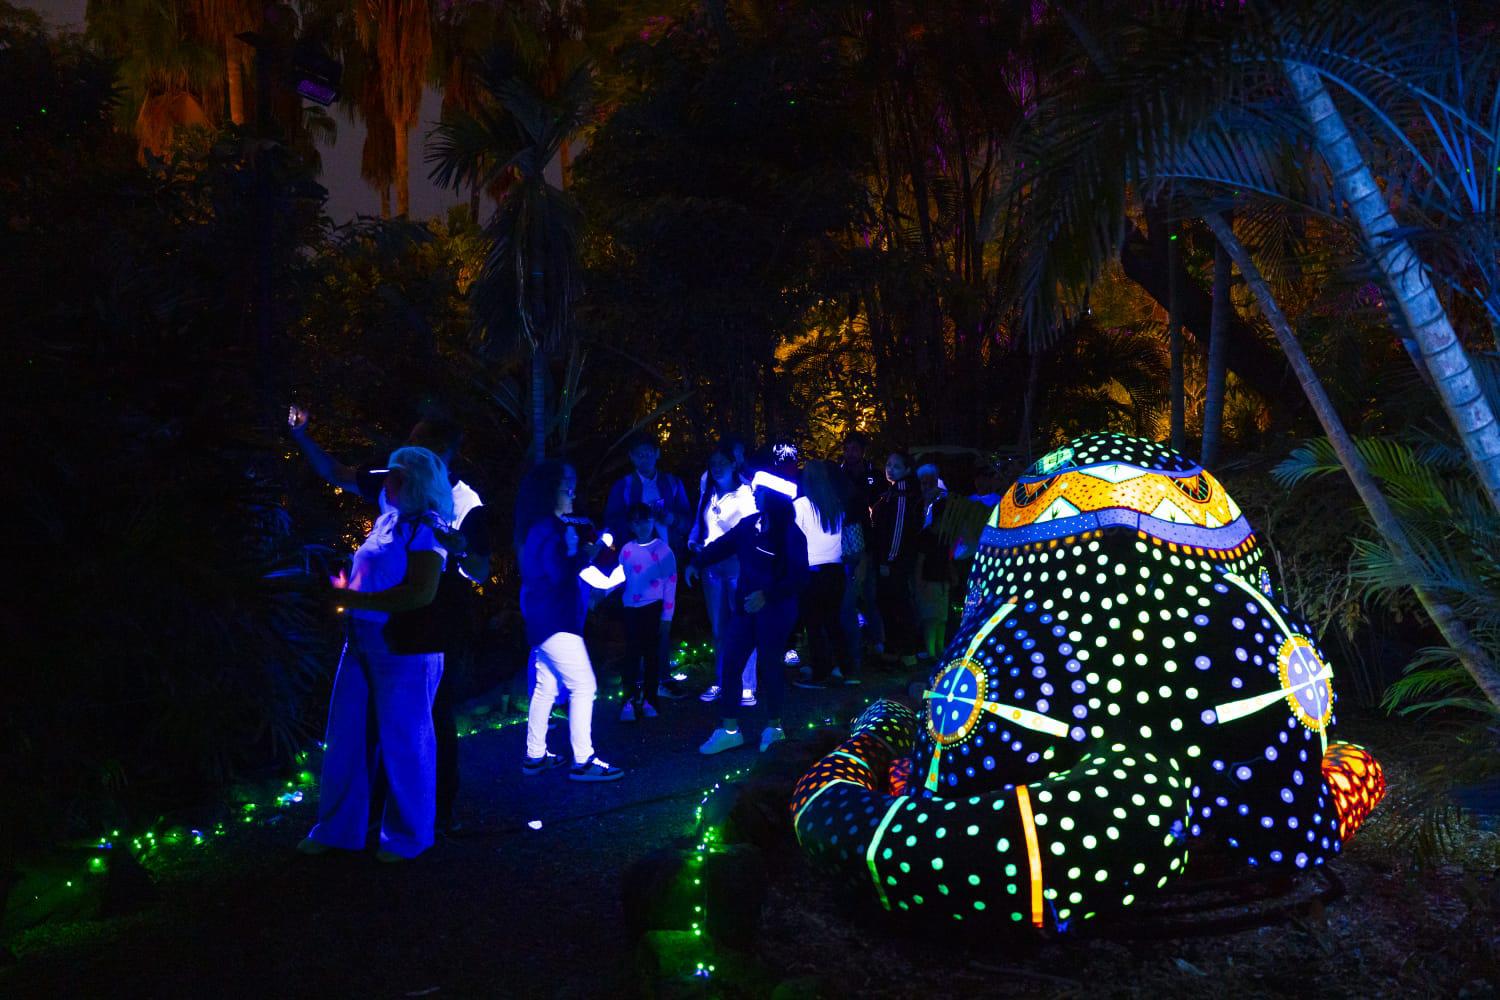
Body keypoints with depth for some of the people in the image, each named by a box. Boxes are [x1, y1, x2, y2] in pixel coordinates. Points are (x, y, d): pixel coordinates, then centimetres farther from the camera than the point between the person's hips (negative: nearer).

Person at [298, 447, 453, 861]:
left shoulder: (426, 530, -11)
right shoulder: (386, 521, 14)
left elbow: (422, 594, -21)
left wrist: (356, 600, -19)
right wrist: (345, 590, 7)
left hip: (404, 649, -8)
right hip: (361, 644, 8)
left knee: (402, 743, 3)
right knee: (346, 736, 12)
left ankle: (407, 835, 18)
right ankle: (337, 828, 26)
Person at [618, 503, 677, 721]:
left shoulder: (662, 550, -6)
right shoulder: (627, 549, 6)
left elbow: (671, 583, -6)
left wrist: (667, 616, -9)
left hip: (654, 608, -3)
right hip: (632, 609, 3)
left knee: (652, 654, 5)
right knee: (632, 654, 1)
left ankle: (649, 700, 13)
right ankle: (630, 700, 3)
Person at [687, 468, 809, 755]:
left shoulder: (791, 535, -15)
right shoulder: (749, 524, 1)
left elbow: (798, 576, -19)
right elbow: (724, 544, 10)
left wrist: (767, 596, -26)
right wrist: (697, 563, -2)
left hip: (775, 610, -6)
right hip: (745, 606, 6)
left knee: (769, 665, 7)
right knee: (730, 661, 3)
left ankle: (773, 726, 27)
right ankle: (729, 730, 12)